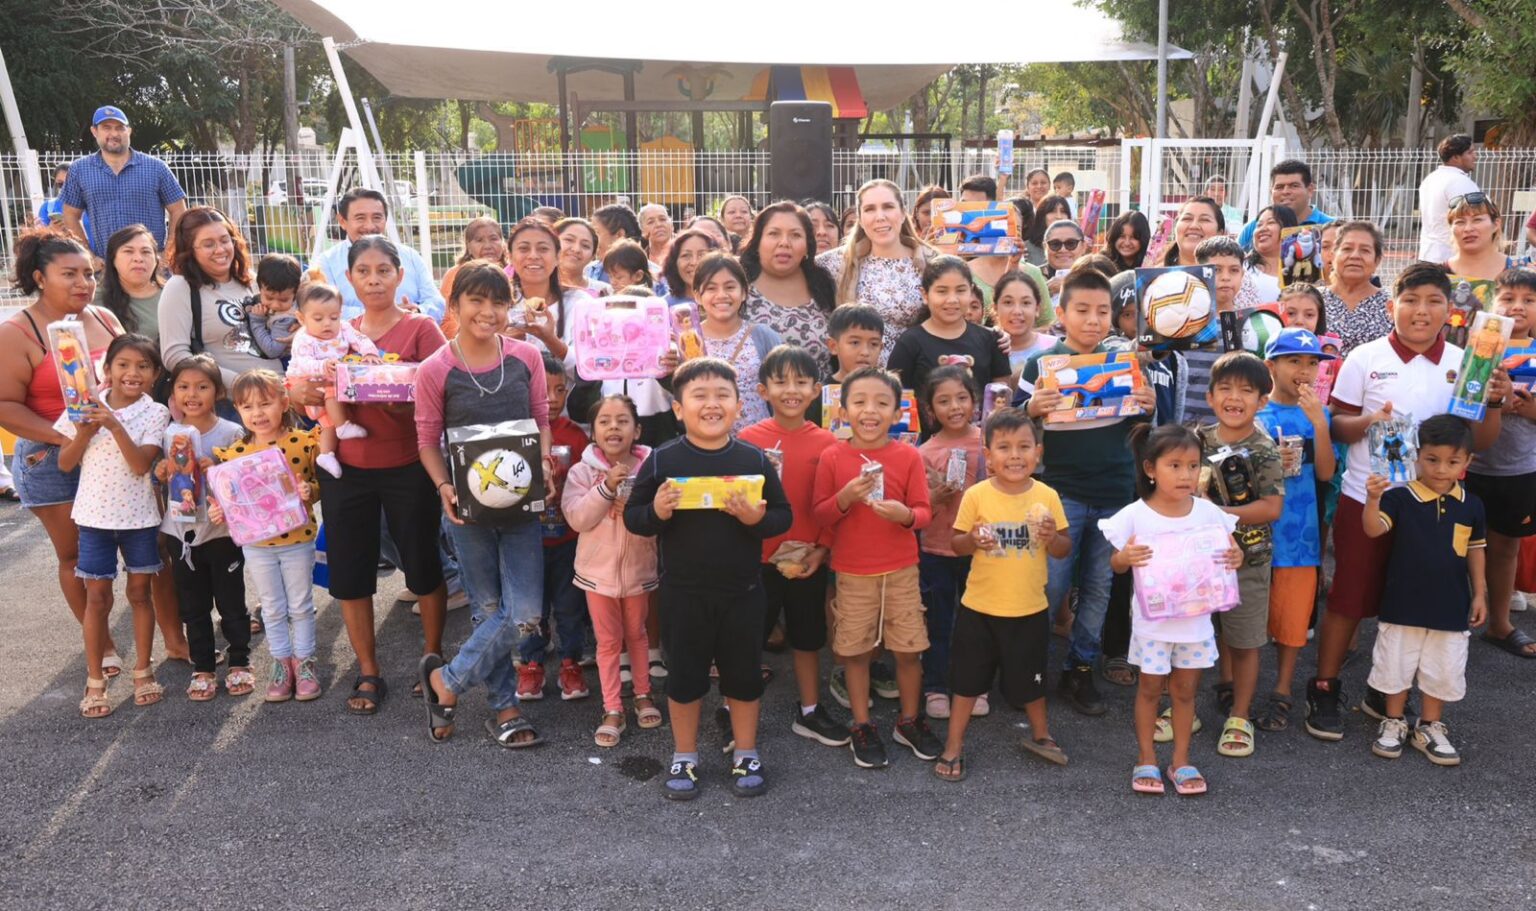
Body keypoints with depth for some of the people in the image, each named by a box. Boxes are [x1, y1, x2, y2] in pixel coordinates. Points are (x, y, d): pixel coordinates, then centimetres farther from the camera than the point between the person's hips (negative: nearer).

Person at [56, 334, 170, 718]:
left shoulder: (155, 413, -7)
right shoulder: (87, 407, -2)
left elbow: (141, 464, -18)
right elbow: (65, 463, 0)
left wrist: (114, 425, -26)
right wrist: (84, 433, -16)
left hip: (139, 516, -1)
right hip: (95, 515, 1)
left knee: (140, 592, 10)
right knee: (97, 596, 6)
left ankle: (143, 671, 22)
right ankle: (94, 680, 15)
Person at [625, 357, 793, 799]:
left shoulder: (754, 459, -5)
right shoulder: (662, 460, -7)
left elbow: (784, 515, -1)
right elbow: (632, 517, -3)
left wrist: (758, 518, -21)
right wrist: (657, 512, -23)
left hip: (742, 591, 1)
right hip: (682, 591, -1)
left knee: (743, 674, 14)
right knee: (684, 674, 13)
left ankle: (746, 756, 33)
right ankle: (684, 758, 32)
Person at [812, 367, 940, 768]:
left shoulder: (908, 456, -5)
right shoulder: (832, 457, -5)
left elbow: (924, 512, -3)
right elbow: (820, 515, -2)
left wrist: (906, 514, -24)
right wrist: (845, 497, -20)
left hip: (901, 570, 0)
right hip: (852, 573, 0)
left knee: (909, 649, 8)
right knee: (855, 651, 9)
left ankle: (909, 721, 29)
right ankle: (862, 727, 26)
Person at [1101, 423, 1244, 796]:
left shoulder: (1208, 512, -5)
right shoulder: (1134, 516, -13)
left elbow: (1226, 553, 7)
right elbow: (1116, 564, -4)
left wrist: (1235, 557, -16)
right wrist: (1125, 558, -27)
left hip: (1195, 617, 2)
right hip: (1153, 619, -2)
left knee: (1185, 688, 14)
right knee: (1150, 687, 11)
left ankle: (1181, 760, 29)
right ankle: (1146, 759, 27)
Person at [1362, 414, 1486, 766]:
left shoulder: (1471, 506, 0)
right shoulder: (1400, 498, -12)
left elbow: (1476, 551, 10)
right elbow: (1373, 529, -26)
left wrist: (1479, 593, 10)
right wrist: (1373, 499, -43)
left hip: (1450, 608, 3)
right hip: (1403, 605, -3)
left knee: (1443, 671, 12)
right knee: (1396, 666, 10)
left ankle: (1430, 728, 30)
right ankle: (1393, 723, 28)